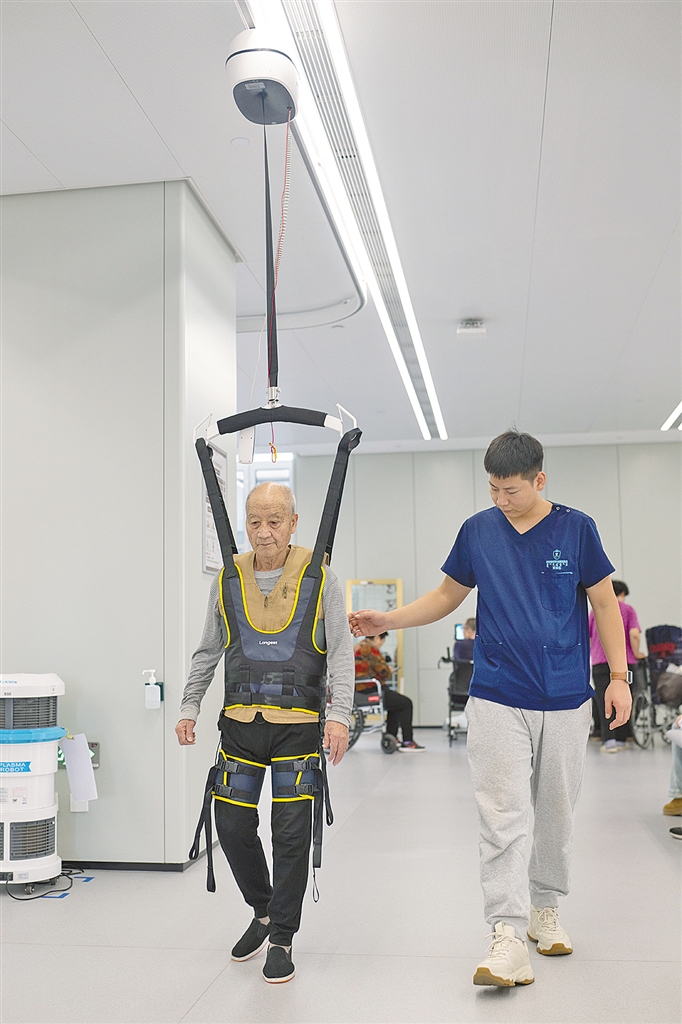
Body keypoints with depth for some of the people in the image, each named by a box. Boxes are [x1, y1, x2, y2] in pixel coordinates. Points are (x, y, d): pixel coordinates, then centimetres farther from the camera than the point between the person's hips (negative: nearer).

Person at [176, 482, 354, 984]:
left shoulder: (320, 577, -3)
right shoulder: (228, 580, 5)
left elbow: (341, 654, -4)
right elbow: (208, 651, 14)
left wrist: (340, 716, -15)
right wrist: (190, 707, 9)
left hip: (298, 725, -3)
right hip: (240, 722, 3)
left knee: (291, 833, -1)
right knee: (233, 825, 6)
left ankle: (282, 938, 16)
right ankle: (263, 911, 32)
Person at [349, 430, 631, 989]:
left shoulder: (576, 529, -2)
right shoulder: (477, 530, 2)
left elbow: (605, 603, 3)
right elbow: (447, 595, 12)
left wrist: (618, 676, -4)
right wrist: (386, 620, 0)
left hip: (566, 701, 0)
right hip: (498, 700, 0)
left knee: (557, 813, 13)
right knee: (503, 817, -7)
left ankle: (545, 909, 33)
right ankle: (508, 938, -5)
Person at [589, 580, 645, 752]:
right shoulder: (628, 610, 5)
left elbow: (587, 638, 12)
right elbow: (634, 634, -9)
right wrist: (636, 653, 4)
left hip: (600, 662, 0)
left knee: (604, 701, -2)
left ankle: (608, 739, -15)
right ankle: (621, 740, 17)